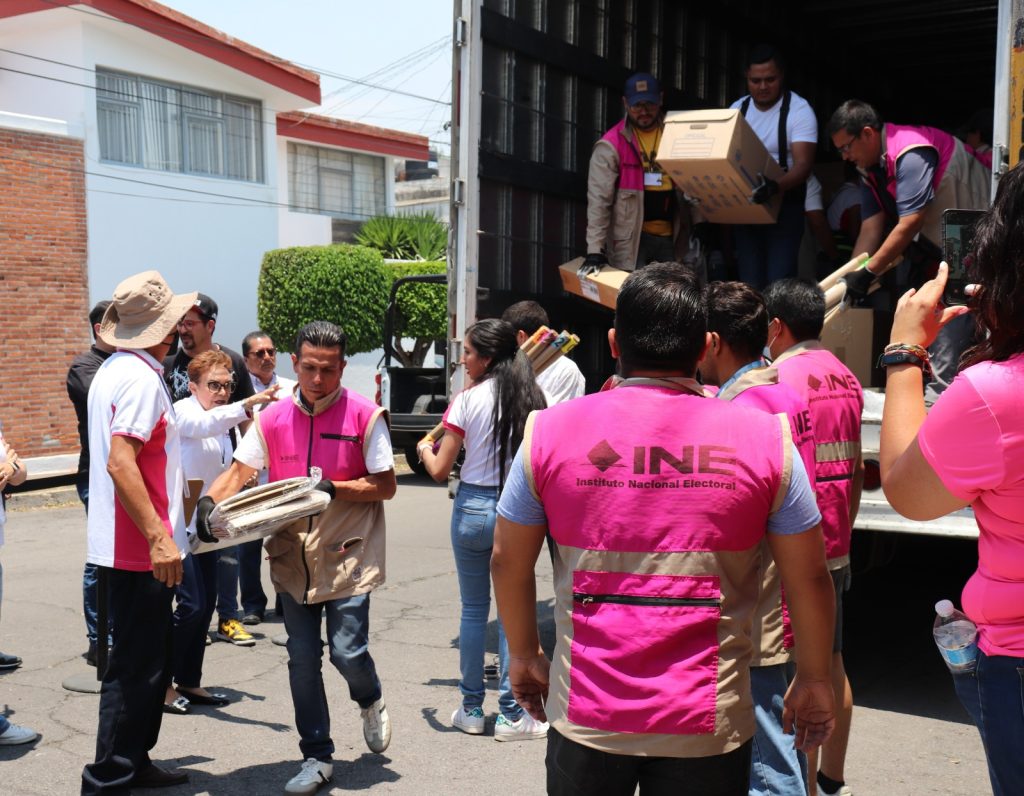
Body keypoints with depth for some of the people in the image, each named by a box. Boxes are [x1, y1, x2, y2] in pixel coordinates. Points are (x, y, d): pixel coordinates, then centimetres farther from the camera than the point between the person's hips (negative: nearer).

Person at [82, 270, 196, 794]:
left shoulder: (113, 370, 14)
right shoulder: (140, 377, -18)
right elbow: (120, 462, -26)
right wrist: (159, 537, -26)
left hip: (128, 546, 10)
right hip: (140, 549, -10)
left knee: (146, 659, 19)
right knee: (138, 666, -3)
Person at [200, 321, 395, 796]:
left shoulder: (364, 416, -7)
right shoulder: (273, 418, 2)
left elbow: (385, 486, -6)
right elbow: (239, 472, 0)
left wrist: (332, 489, -19)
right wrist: (210, 501, -19)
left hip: (347, 556, -3)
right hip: (293, 558, 3)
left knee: (348, 651, -7)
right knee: (302, 659, 7)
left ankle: (370, 703, 30)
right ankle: (317, 757, 23)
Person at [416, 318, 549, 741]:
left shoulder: (468, 400, -8)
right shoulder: (532, 398, -1)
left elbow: (439, 471, -5)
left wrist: (424, 449, 15)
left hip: (473, 508, -2)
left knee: (473, 609, 11)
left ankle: (471, 710, 19)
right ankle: (511, 714, 10)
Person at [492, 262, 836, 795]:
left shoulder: (549, 431, -4)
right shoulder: (764, 438, -5)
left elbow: (508, 561, 4)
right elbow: (809, 576, 0)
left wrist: (524, 656, 18)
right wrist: (814, 681, 14)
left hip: (585, 717, 1)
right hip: (708, 729, 0)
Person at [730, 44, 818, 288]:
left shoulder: (799, 110, -9)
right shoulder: (736, 109, 7)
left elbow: (803, 165, -19)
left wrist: (776, 187, -39)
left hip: (784, 205, -4)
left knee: (778, 284, -13)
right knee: (749, 283, 5)